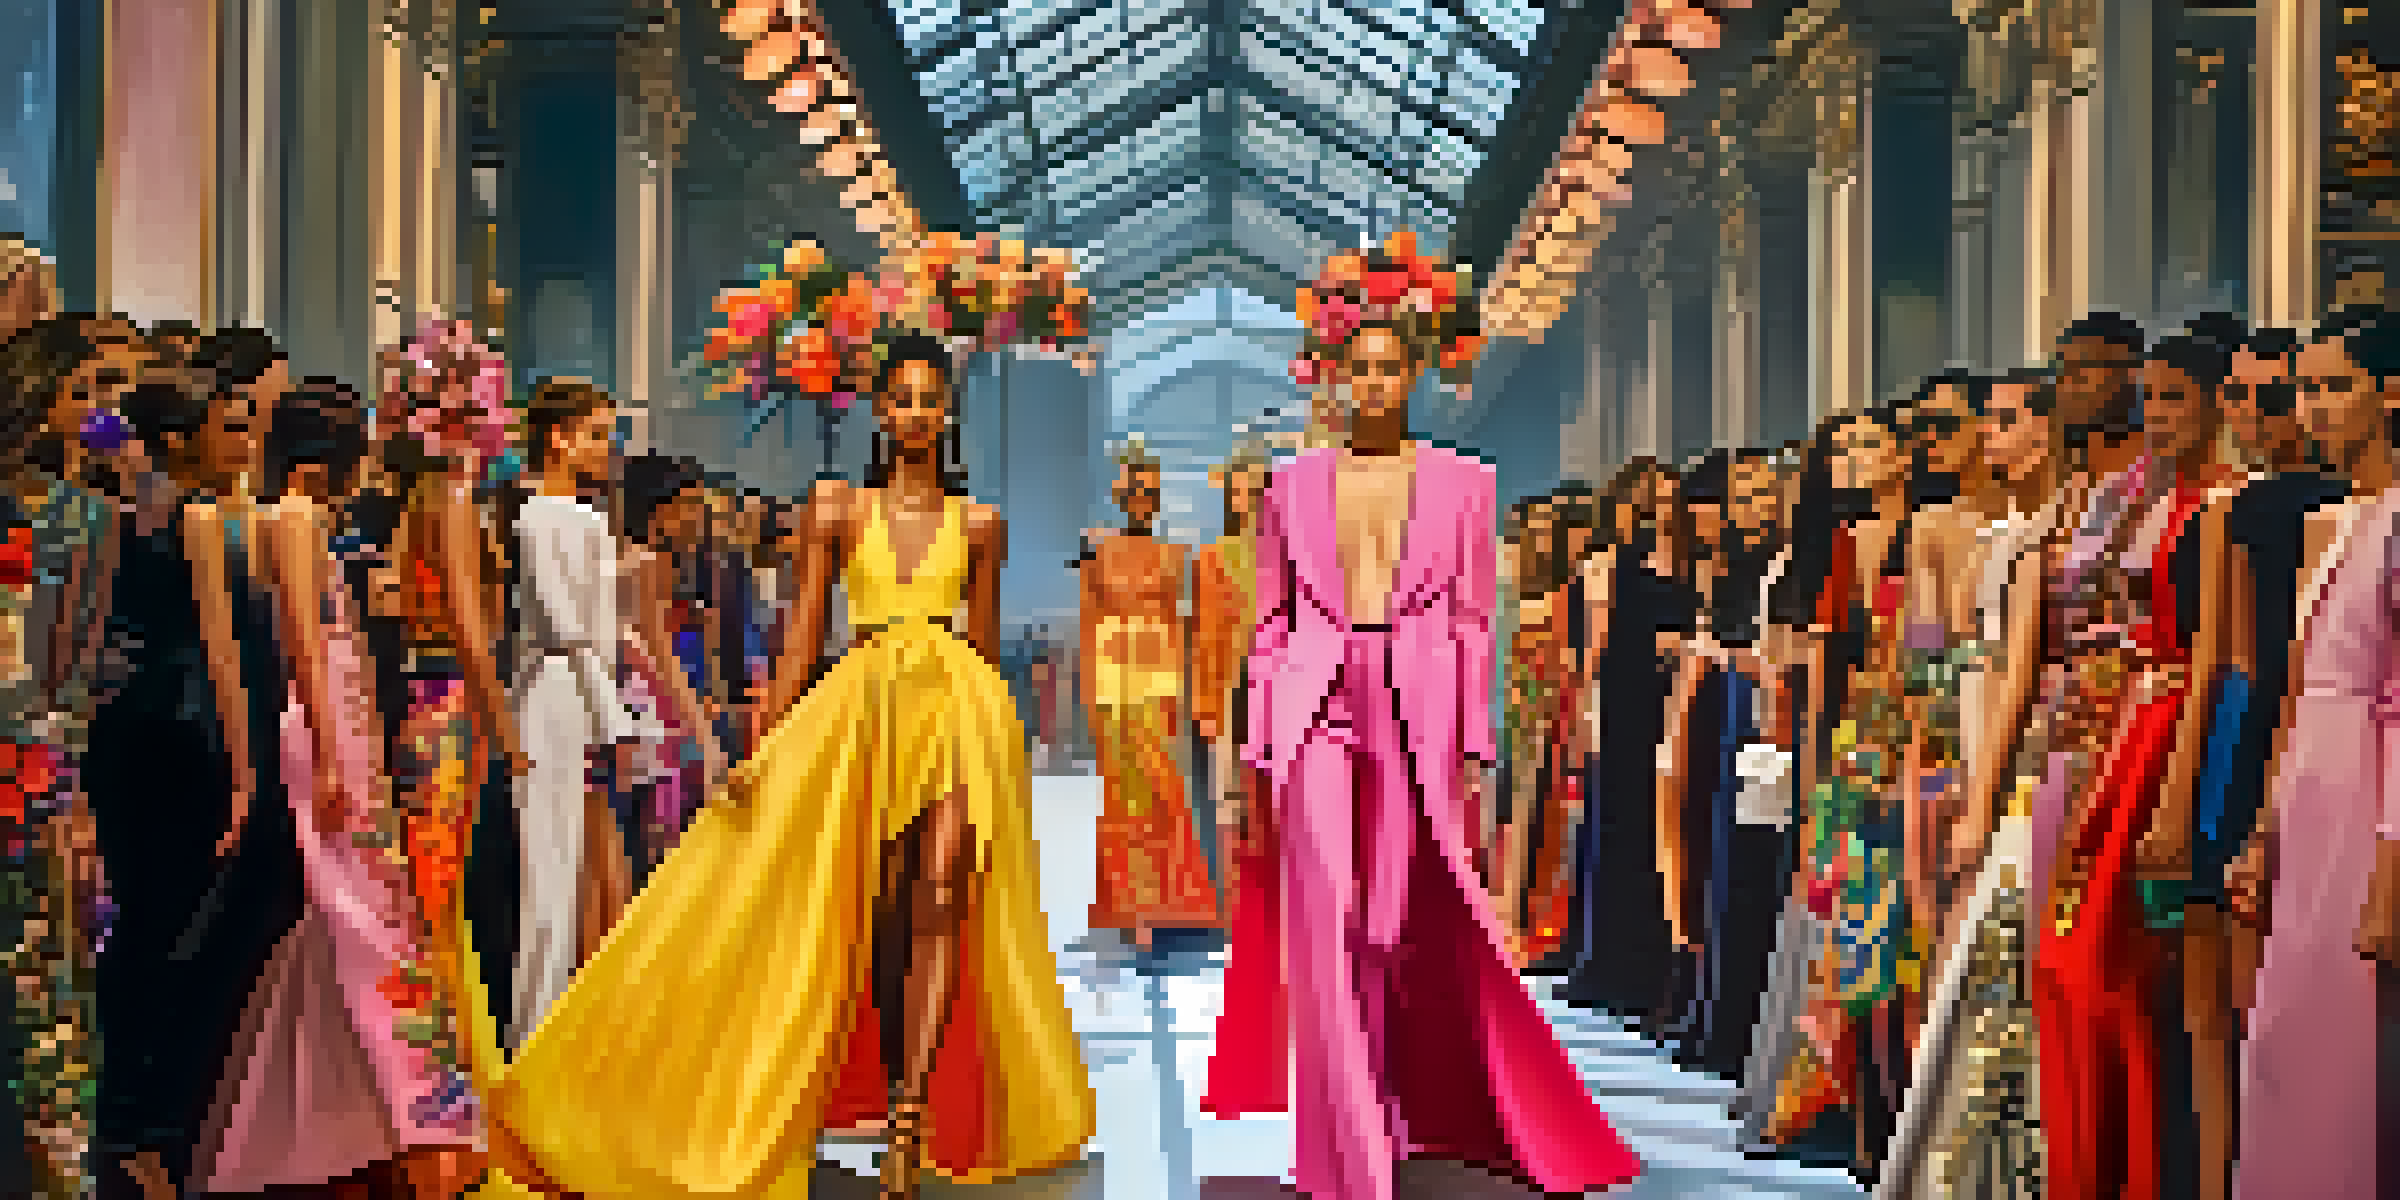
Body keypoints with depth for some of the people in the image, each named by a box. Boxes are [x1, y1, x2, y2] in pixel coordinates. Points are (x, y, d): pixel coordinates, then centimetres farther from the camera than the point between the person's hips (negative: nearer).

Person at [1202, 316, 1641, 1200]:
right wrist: (1257, 756, 5)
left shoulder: (1461, 483, 7)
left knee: (1403, 934, 5)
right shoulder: (1295, 485, 9)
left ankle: (1406, 1115, 30)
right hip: (1317, 707, 0)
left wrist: (1471, 752, 0)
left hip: (1417, 714, 0)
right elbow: (1272, 623, 10)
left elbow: (1474, 623, 6)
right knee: (1326, 928, -8)